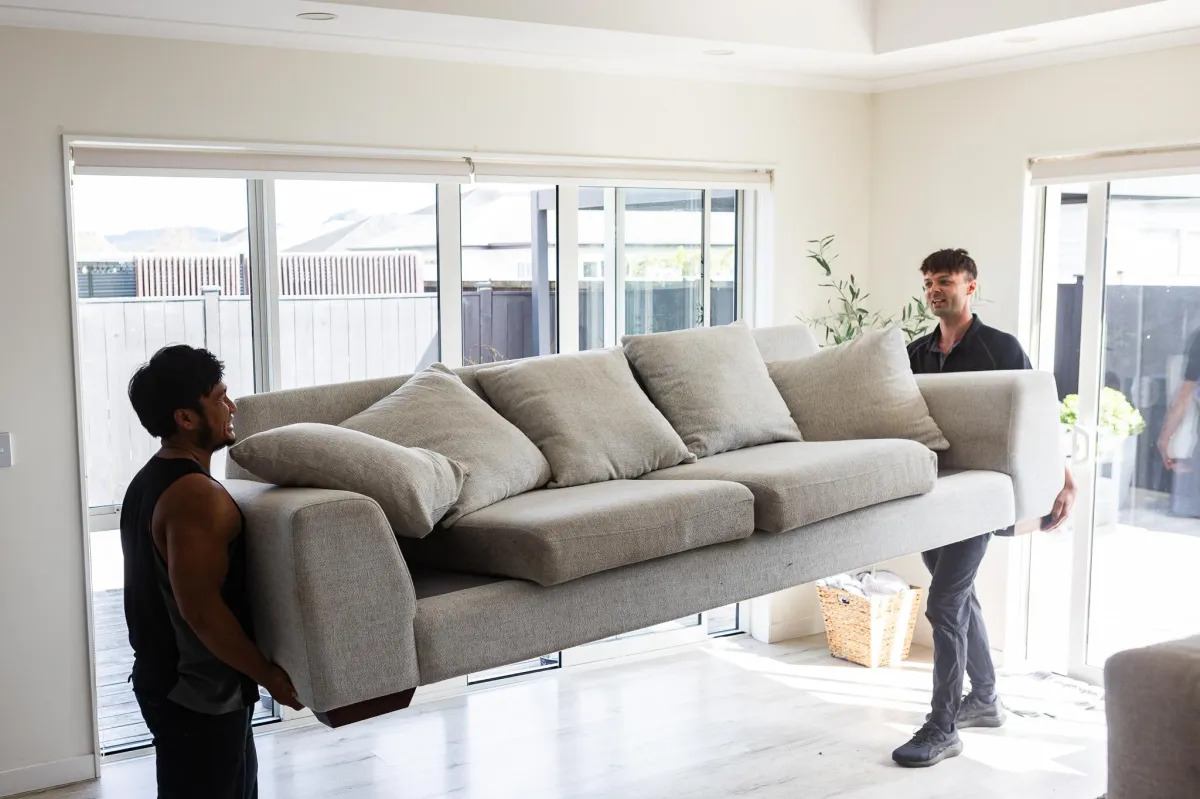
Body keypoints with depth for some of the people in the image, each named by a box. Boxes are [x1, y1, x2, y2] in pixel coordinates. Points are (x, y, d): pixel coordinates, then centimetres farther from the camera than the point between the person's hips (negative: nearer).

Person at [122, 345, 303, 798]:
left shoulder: (152, 481, 9)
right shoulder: (197, 495, -23)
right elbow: (201, 609, -27)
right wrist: (269, 674, -17)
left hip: (169, 679, 10)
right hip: (198, 694, -10)